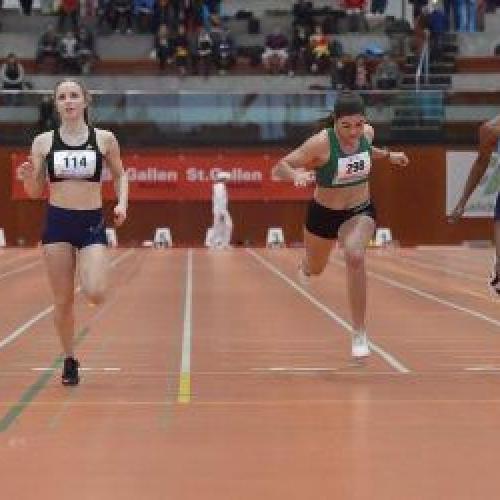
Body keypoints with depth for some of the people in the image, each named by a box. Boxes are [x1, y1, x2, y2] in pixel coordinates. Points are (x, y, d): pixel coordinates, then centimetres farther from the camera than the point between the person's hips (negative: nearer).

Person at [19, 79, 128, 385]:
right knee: (63, 301, 3)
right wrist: (29, 176, -14)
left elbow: (120, 175, 15)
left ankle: (93, 280, 21)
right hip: (57, 222, 1)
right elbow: (36, 192, 7)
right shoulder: (43, 142, 3)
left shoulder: (104, 139, 1)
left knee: (95, 294, -17)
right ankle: (70, 360, 22)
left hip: (92, 222, -1)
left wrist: (122, 203, -2)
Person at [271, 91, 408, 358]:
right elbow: (279, 168, -27)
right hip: (323, 213, -1)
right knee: (314, 270, 24)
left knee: (355, 256, -30)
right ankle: (305, 264, 68)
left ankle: (359, 334, -21)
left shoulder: (367, 133, -14)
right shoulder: (321, 143, -28)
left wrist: (388, 155, 6)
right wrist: (296, 174, -46)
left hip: (360, 211, 1)